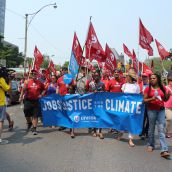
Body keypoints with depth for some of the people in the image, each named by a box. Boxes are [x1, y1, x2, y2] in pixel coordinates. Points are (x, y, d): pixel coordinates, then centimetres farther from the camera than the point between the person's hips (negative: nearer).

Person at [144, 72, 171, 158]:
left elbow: (165, 99, 12)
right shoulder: (148, 88, 0)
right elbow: (144, 100, 0)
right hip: (151, 110, -1)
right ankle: (150, 145, 29)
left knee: (161, 129, -6)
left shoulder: (163, 88, 5)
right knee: (151, 128, 10)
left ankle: (164, 150, -10)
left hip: (161, 110, 1)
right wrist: (151, 99, -17)